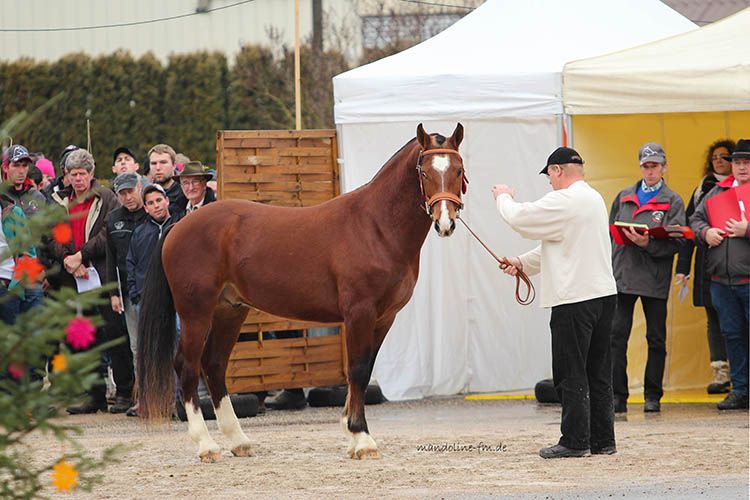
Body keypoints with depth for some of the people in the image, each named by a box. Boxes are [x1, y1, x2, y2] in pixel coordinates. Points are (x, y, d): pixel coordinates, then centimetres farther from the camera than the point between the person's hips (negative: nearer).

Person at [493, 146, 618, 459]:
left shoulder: (563, 201, -15)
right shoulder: (594, 199, 17)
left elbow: (519, 219, -8)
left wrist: (504, 197, 13)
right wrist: (523, 263, 23)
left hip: (574, 298, -9)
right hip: (603, 293, 9)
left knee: (571, 374, -3)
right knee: (597, 373, 12)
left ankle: (575, 441, -2)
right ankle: (603, 439, 15)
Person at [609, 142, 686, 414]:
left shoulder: (672, 201, 5)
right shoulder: (624, 197, 16)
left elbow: (676, 242, -4)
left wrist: (648, 244, -20)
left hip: (654, 278, -2)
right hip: (622, 275, 2)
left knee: (656, 339, 3)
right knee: (616, 335, -6)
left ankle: (652, 396, 11)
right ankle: (617, 396, -3)